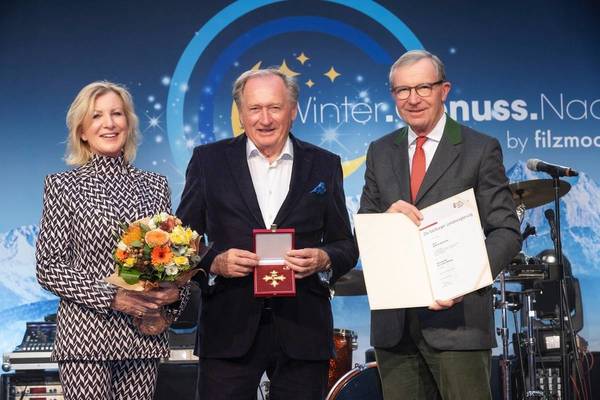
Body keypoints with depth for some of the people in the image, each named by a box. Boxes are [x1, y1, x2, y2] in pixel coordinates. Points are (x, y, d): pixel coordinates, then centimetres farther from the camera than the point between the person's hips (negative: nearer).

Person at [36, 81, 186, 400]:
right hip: (86, 334, -3)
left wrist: (174, 291, -7)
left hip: (145, 336, 3)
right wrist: (112, 297, -14)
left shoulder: (155, 185, 10)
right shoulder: (63, 185, 0)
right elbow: (48, 268, -4)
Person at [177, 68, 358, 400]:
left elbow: (346, 245, 11)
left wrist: (324, 260, -10)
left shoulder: (325, 166, 9)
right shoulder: (208, 160, 5)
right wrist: (215, 262, -13)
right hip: (230, 331, -1)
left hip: (303, 331, 1)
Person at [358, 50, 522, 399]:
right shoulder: (380, 153, 13)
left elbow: (506, 232, -5)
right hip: (393, 322, 4)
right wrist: (387, 215, -12)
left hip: (457, 316, -4)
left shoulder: (481, 150, -1)